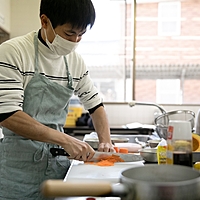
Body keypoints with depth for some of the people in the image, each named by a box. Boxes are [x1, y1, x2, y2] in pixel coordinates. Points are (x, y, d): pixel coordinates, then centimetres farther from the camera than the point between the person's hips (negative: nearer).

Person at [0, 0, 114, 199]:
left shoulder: (75, 61, 3)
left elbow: (95, 103, 15)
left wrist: (105, 142, -1)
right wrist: (65, 140, -24)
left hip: (58, 160, 5)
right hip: (19, 164, -5)